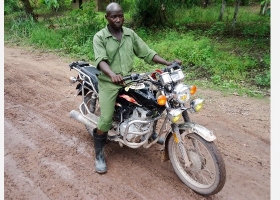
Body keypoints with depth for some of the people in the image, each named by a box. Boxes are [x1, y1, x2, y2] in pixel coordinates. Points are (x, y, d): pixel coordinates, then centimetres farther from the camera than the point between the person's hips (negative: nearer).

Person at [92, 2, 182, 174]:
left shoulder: (130, 34, 9)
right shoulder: (99, 37, -4)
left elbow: (146, 52, 6)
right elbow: (101, 60, -19)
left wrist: (169, 63, -5)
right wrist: (112, 74, -41)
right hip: (109, 82, -4)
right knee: (106, 120, -15)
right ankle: (99, 154, 7)